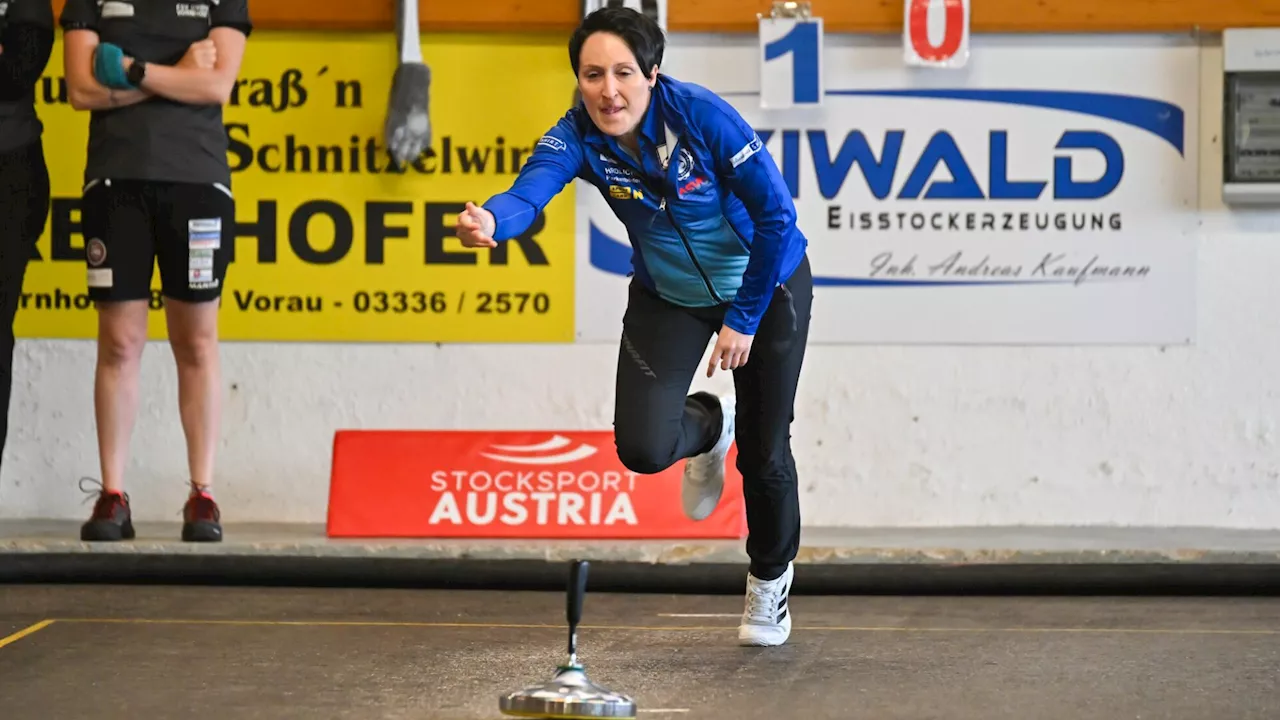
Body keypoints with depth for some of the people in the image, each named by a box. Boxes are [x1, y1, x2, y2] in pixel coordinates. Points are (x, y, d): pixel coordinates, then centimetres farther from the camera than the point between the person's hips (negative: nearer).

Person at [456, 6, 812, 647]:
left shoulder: (700, 115, -30)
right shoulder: (578, 137, -23)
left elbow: (775, 213, -23)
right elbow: (531, 189, -43)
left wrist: (744, 319, -19)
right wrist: (492, 221, -67)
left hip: (766, 287, -3)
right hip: (667, 296, 3)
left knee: (763, 450, 5)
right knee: (642, 447, -14)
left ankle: (770, 576, 37)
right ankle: (708, 427, 26)